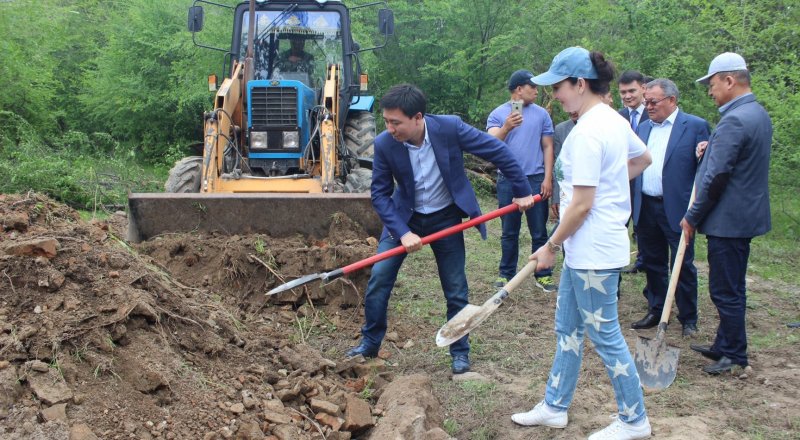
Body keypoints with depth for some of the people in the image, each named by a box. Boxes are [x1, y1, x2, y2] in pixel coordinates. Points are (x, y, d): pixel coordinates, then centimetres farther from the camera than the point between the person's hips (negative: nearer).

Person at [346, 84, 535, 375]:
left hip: (446, 217, -1)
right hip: (404, 217, 1)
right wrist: (402, 233, -24)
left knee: (456, 289, 5)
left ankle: (460, 353, 24)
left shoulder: (450, 127, -25)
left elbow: (497, 151, -14)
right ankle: (370, 344, 13)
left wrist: (522, 191, -8)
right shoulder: (384, 144, -21)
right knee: (378, 277, -6)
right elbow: (380, 194, -13)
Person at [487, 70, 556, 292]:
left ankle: (543, 275, 11)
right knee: (509, 232, 8)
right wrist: (506, 128, -32)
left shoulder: (541, 114, 5)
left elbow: (548, 147, 5)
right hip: (507, 180, -1)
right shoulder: (498, 114, 1)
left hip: (535, 179, 1)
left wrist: (548, 178, -3)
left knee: (539, 232, 4)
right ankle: (506, 274, 16)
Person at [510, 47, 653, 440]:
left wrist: (551, 247, -11)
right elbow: (643, 159, 25)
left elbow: (582, 205, -22)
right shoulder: (613, 120, 8)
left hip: (593, 251, -10)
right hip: (585, 249, 10)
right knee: (567, 328, 18)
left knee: (604, 336, 3)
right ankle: (555, 407, 31)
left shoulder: (586, 133, -22)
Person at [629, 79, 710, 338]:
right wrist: (631, 203, 3)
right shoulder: (643, 128, 13)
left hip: (677, 209, -5)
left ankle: (689, 319, 14)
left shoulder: (695, 126, -4)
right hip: (645, 208, 5)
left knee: (683, 265, 3)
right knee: (652, 263, 14)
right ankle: (656, 311, 27)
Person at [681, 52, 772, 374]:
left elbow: (716, 177, -22)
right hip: (746, 215, 10)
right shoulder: (759, 114, 11)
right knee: (731, 287, 18)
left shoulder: (734, 120, -21)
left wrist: (692, 217, -12)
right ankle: (724, 345, 29)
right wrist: (710, 150, 6)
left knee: (725, 290, 0)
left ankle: (735, 354, 10)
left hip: (728, 219, -10)